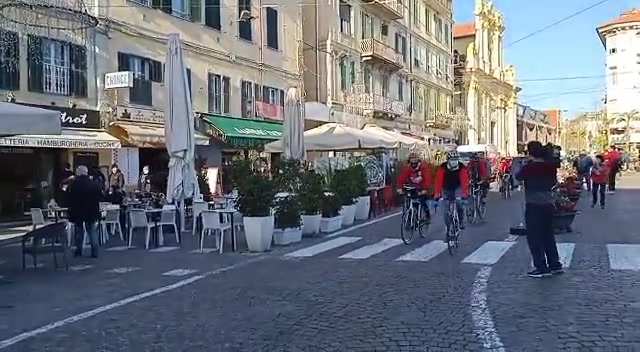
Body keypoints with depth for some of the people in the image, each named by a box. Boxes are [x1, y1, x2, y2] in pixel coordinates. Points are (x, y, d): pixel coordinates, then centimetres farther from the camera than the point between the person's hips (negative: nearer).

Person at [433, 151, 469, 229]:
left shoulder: (462, 167, -22)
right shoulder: (442, 167, -23)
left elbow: (464, 181, -29)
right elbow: (438, 181, -27)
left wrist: (464, 193, -41)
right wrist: (436, 194, -35)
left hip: (457, 187, -1)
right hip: (446, 188, 1)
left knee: (459, 203, -23)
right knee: (446, 207, -4)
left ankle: (461, 222, -3)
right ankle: (448, 225, 14)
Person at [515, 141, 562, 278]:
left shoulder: (529, 167, -14)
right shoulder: (550, 167, 3)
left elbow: (518, 177, 4)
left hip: (533, 205, -6)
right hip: (548, 204, 6)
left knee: (534, 237, 1)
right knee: (548, 236, 17)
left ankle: (542, 268, 1)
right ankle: (555, 265, 22)